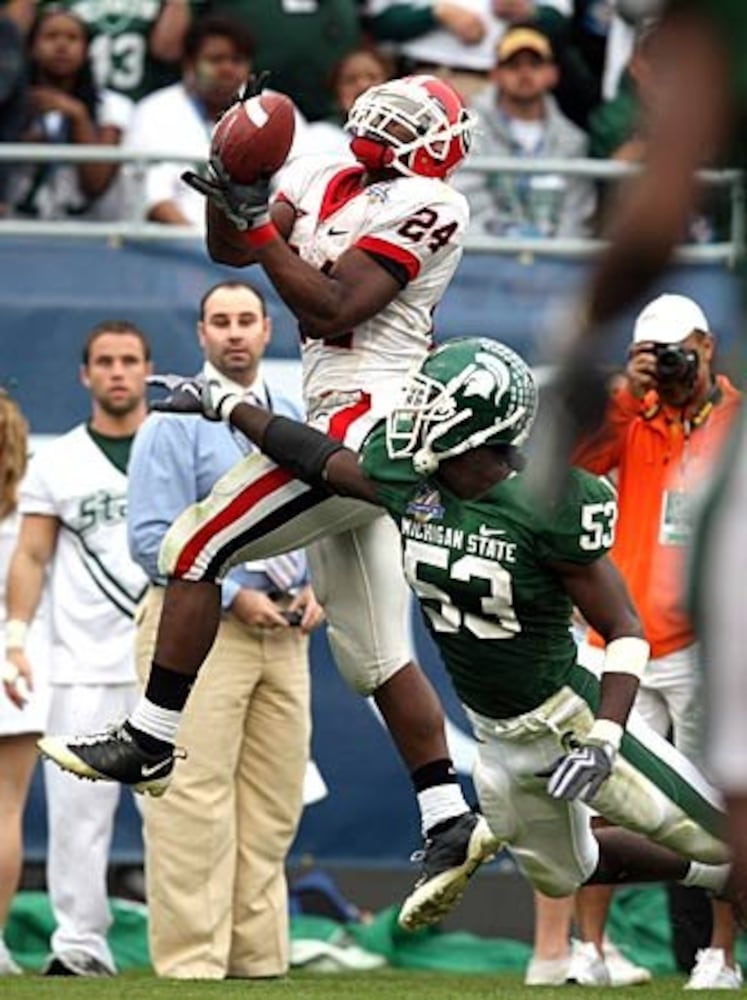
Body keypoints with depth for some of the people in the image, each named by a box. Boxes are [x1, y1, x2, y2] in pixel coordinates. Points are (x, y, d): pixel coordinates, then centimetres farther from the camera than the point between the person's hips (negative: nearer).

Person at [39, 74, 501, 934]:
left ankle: (151, 742, -1)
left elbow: (331, 309, -18)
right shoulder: (328, 180, 13)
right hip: (360, 438, 9)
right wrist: (228, 193, -9)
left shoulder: (421, 208, -11)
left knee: (194, 548, -7)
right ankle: (449, 825, 10)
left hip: (367, 423, -9)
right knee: (373, 653, 10)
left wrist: (257, 224, -18)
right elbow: (232, 250, 10)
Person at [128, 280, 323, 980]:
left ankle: (258, 961, 12)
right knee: (195, 805, -10)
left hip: (283, 632, 7)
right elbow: (152, 536, -12)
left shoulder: (294, 421, 15)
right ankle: (191, 966, -10)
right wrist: (233, 597, -16)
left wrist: (316, 587, 4)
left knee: (272, 811, 7)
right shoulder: (176, 422, -5)